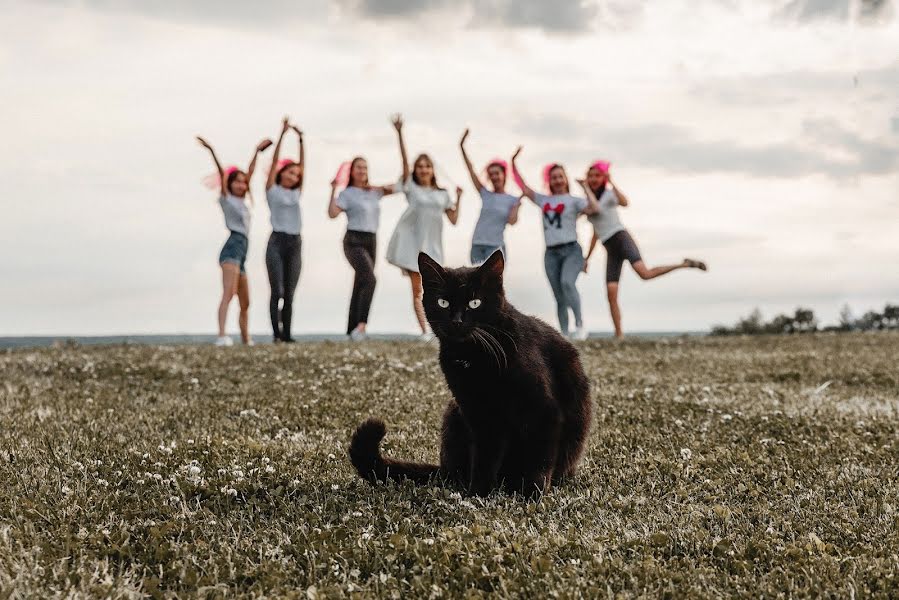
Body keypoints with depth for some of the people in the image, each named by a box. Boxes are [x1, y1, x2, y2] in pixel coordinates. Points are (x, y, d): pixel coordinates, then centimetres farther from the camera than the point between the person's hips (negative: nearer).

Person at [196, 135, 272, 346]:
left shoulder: (242, 201, 21)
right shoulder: (226, 198, 4)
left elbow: (250, 172, 27)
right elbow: (222, 173, -10)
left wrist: (257, 151, 32)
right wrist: (211, 151, -21)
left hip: (241, 251, 9)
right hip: (233, 247, -9)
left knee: (245, 303, 13)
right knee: (229, 292, -26)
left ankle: (246, 340, 21)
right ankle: (222, 336, -41)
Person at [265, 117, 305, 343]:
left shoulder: (296, 192, 15)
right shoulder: (272, 189, 5)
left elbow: (303, 164, 11)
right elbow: (275, 161, -1)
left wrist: (301, 139, 5)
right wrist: (282, 134, -7)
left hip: (295, 243, 4)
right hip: (277, 241, -4)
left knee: (289, 293, 4)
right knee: (277, 291, -7)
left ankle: (287, 334, 5)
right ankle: (277, 334, -7)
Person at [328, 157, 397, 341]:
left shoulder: (374, 191, 14)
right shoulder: (347, 193, -1)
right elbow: (332, 213, -14)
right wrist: (334, 190, -16)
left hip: (371, 242, 7)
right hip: (354, 242, -7)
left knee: (360, 286, 8)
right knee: (370, 280, -26)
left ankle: (353, 329, 14)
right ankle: (362, 324, -31)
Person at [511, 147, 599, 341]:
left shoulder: (574, 201, 4)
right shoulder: (543, 200, 17)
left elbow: (594, 209, -13)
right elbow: (523, 187, 22)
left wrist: (585, 187, -5)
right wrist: (514, 163, 21)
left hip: (571, 250, -4)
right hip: (551, 254, 4)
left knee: (567, 283, -31)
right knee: (560, 298, 3)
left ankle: (580, 324, -23)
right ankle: (564, 334, 8)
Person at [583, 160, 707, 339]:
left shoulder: (609, 194, 3)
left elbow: (624, 202, -21)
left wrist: (611, 183, -20)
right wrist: (587, 258, 26)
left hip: (622, 239, -6)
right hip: (610, 251, 6)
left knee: (645, 274, -30)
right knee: (611, 292, -9)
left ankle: (685, 264, -13)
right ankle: (619, 335, -8)